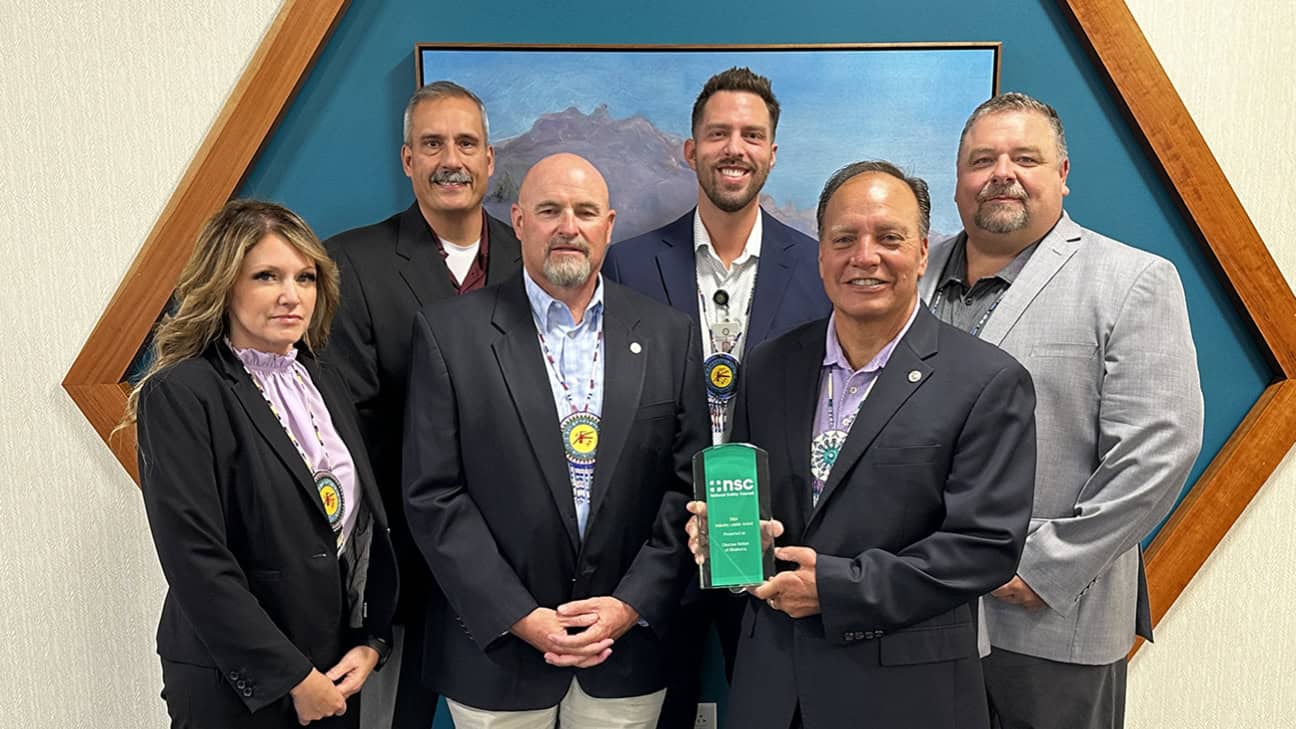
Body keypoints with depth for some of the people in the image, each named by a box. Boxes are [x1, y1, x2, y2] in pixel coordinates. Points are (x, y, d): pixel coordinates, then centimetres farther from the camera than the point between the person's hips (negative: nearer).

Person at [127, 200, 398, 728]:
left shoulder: (326, 387, 6)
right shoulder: (180, 396, -14)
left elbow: (369, 525, 8)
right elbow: (196, 560, -19)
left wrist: (372, 641, -2)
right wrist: (292, 678, -16)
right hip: (235, 686, -6)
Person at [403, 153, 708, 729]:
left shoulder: (670, 336, 1)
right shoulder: (449, 332, -5)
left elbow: (689, 485, 0)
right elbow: (432, 495, -7)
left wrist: (632, 605, -8)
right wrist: (518, 617, -12)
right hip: (496, 647, -1)